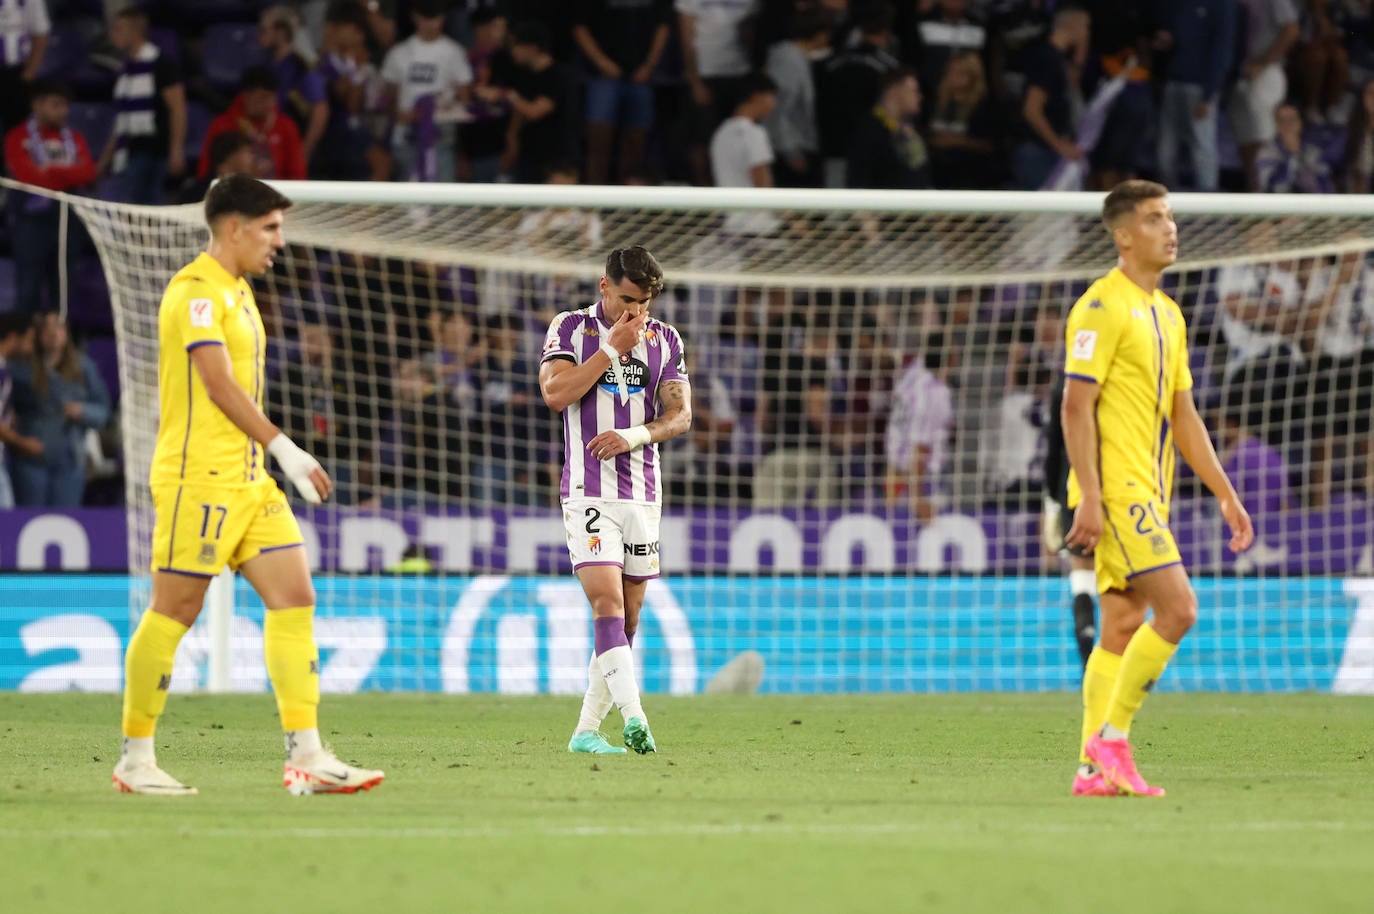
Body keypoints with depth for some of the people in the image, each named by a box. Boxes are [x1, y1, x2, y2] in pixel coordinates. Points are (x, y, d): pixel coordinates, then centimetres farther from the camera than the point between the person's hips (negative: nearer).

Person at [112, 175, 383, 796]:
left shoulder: (235, 291, 19)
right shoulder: (197, 289, -11)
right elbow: (218, 382, -20)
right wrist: (283, 447, -22)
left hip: (247, 480, 10)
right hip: (200, 479, -10)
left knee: (294, 599, 0)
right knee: (174, 612, -3)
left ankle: (306, 756, -3)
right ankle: (135, 760, 6)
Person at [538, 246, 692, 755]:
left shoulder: (665, 340, 9)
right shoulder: (570, 329, 0)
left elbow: (679, 415, 2)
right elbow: (555, 394, -13)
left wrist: (635, 435, -16)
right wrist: (613, 350, -14)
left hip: (644, 493, 4)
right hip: (588, 493, -4)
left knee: (628, 619, 4)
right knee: (608, 604, -19)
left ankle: (586, 731, 12)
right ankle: (634, 718, -31)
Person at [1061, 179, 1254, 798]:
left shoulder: (1167, 315, 18)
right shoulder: (1102, 307, -10)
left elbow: (1183, 416, 22)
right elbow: (1076, 406, -15)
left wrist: (1225, 494, 18)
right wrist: (1089, 499, -21)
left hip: (1147, 495, 9)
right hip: (1116, 491, -9)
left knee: (1124, 629, 6)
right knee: (1177, 607, -16)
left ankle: (1095, 768, 7)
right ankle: (1112, 738, -9)